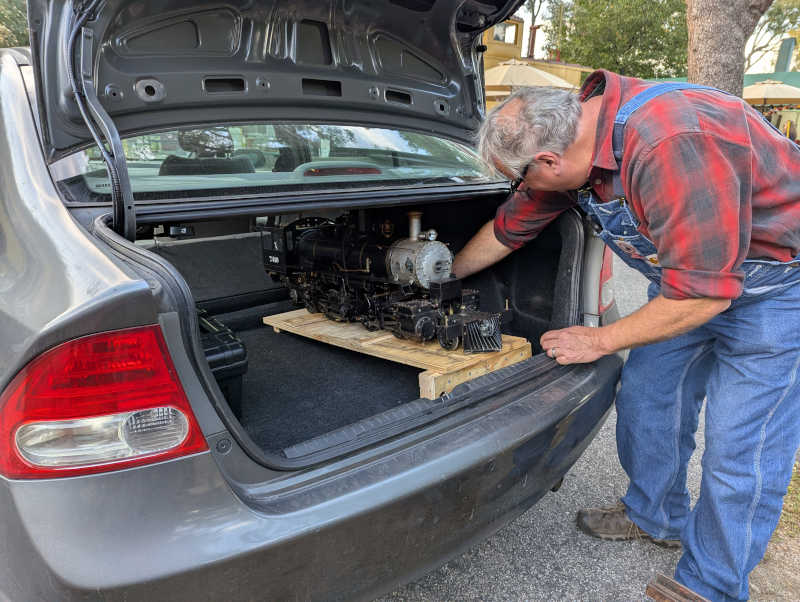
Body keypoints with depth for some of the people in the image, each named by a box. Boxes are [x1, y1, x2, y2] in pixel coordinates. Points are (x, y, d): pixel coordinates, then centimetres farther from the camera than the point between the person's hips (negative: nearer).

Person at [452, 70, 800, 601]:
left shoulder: (672, 147, -39)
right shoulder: (571, 137, -10)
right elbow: (508, 229, 4)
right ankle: (656, 517, 37)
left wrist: (598, 341, -20)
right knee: (646, 397, 13)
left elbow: (702, 295, -33)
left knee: (738, 448, -2)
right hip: (688, 270, 8)